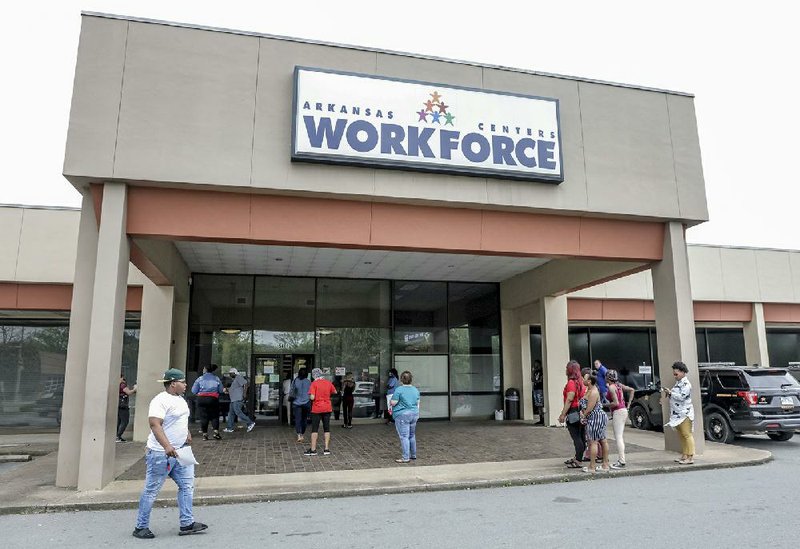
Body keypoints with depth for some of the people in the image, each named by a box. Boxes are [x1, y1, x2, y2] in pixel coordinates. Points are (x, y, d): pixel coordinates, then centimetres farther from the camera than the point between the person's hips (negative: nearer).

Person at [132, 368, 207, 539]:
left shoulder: (180, 399, 12)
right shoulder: (161, 401, -17)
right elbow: (155, 424, -28)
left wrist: (187, 434, 20)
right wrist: (167, 447, -36)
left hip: (180, 452, 9)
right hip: (161, 454, -9)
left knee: (187, 486, 7)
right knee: (151, 491, 3)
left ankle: (187, 524, 12)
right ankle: (141, 527, 17)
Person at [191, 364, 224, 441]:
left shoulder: (200, 379, 0)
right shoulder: (216, 378, 4)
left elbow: (194, 391, -1)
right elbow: (221, 390, 5)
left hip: (202, 399, -1)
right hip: (213, 399, 1)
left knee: (203, 416, 5)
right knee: (214, 416, 8)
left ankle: (205, 434, 4)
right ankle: (216, 432, -5)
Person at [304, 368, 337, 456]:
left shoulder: (314, 383, -12)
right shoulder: (328, 383, 2)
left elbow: (312, 397, -19)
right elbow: (335, 392, 17)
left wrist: (309, 396, 2)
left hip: (316, 409, -4)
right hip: (327, 409, 4)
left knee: (314, 429, 4)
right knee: (327, 428, 10)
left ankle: (313, 450, 4)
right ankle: (326, 449, 9)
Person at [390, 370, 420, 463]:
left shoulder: (399, 390, -14)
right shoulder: (416, 390, 6)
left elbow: (393, 403, -15)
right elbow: (417, 403, 13)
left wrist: (390, 401, 6)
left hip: (402, 415, -7)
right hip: (414, 414, 7)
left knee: (404, 436, -4)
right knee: (412, 435, 18)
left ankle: (405, 457, -4)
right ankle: (413, 455, 27)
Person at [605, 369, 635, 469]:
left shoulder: (611, 387, -14)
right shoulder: (619, 385, 11)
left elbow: (616, 403, -19)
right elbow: (632, 390, 19)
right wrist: (628, 404, 18)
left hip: (618, 412, -9)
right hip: (623, 411, 9)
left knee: (618, 437, -7)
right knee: (620, 437, 14)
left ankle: (621, 462, -8)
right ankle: (620, 459, 19)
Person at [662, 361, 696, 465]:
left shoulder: (686, 384, -12)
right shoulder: (678, 383, 16)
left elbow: (682, 397, -21)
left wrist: (670, 393, -16)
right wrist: (668, 393, 8)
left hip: (684, 414, -9)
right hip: (677, 414, 9)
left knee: (687, 435, -6)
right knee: (682, 436, 12)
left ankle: (690, 457, -3)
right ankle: (684, 456, 18)